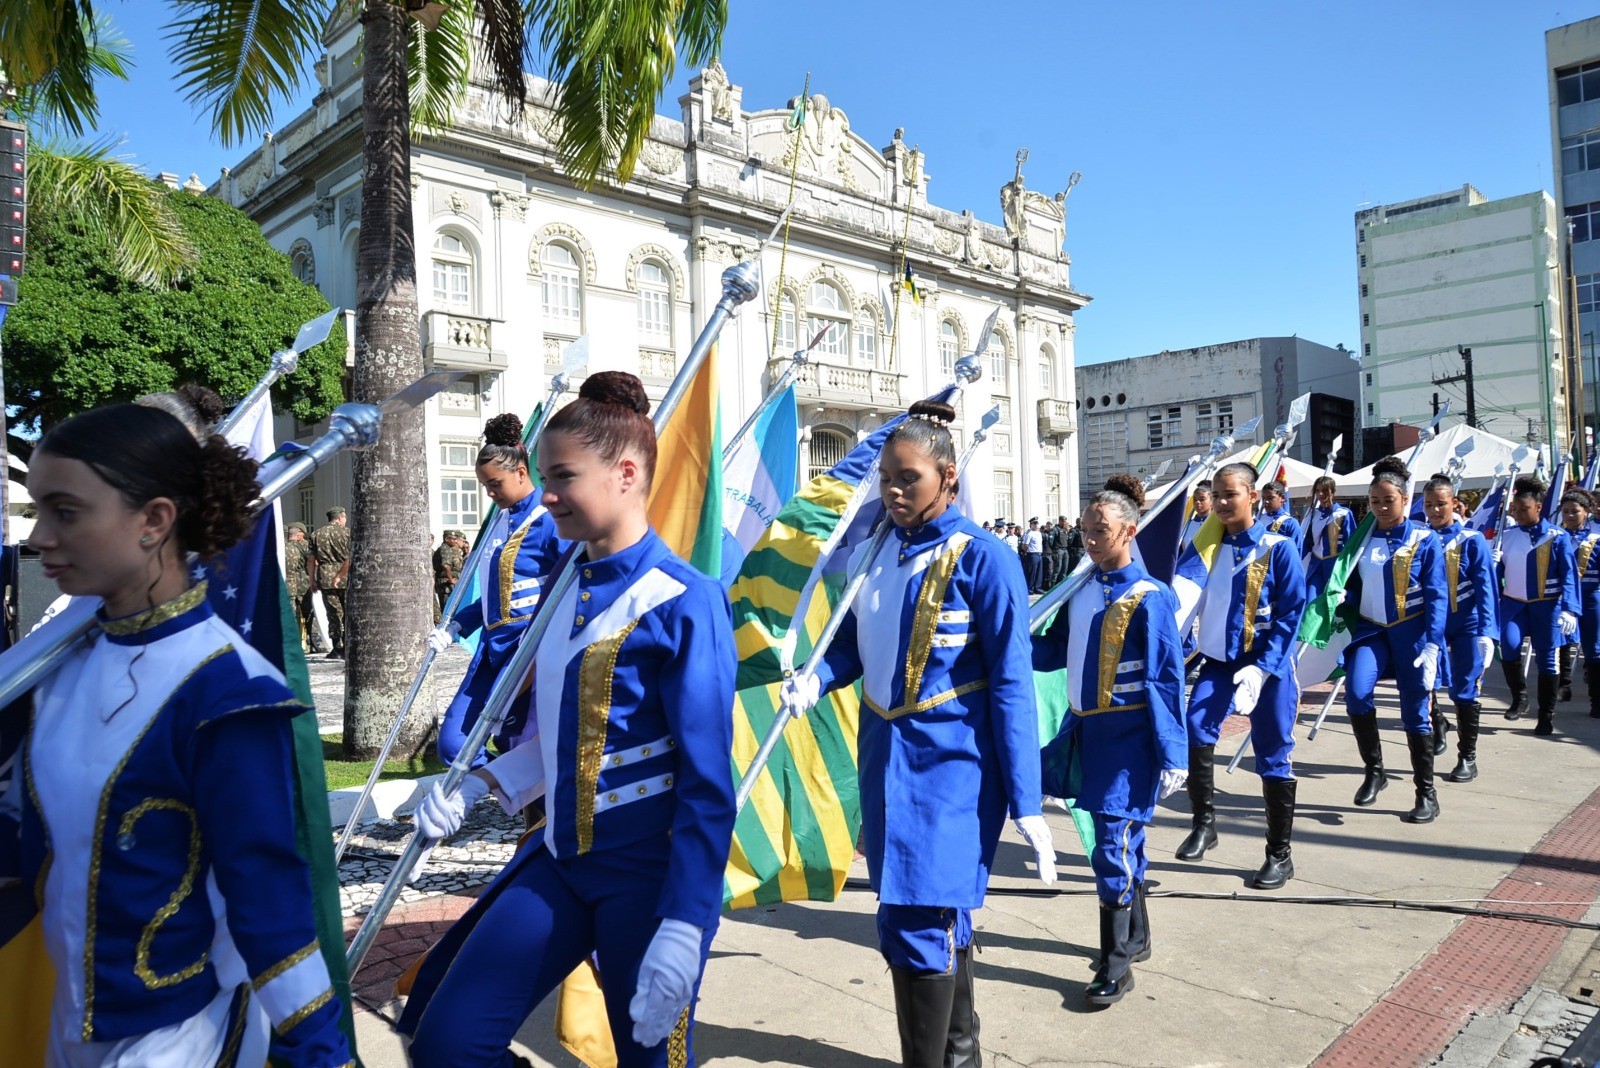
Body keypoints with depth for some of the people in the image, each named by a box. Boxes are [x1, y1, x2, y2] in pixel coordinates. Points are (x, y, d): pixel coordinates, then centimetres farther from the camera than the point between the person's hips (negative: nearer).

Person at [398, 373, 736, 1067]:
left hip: (649, 871, -6)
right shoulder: (564, 588, 6)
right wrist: (475, 787, 4)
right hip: (561, 856, 7)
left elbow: (708, 783, -18)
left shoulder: (685, 602, -17)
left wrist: (685, 930, -20)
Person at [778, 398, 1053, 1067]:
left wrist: (1025, 804, -15)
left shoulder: (984, 560, -14)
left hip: (949, 767, -6)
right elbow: (856, 641, 12)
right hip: (886, 757, 6)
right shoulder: (880, 549, 4)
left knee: (916, 929, -7)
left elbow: (1011, 687, -14)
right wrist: (815, 680, -10)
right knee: (941, 918, 20)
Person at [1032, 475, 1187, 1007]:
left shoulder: (1149, 597, -13)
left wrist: (1172, 755, -13)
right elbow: (1054, 652, 9)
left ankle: (1117, 965, 10)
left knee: (1113, 848, -4)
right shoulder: (1080, 591, 6)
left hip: (1129, 738, -6)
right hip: (1088, 729, 6)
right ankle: (1136, 937, 37)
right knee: (1122, 840, 19)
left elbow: (1166, 681, -13)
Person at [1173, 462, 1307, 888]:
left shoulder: (1278, 549, -7)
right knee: (1195, 728, -20)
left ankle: (1280, 855, 18)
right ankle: (1203, 821, -1)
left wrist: (1261, 668, -18)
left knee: (1273, 758, 4)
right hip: (1218, 662, 3)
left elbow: (1290, 614, -10)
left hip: (1268, 667, -3)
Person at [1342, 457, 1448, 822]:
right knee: (1356, 692, -20)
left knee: (1415, 713, 3)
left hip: (1410, 633, -2)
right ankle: (1374, 770, 0)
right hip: (1371, 630, 3)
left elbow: (1436, 597, -8)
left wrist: (1432, 644, -16)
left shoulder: (1425, 541, -5)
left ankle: (1427, 795, 18)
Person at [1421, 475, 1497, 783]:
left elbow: (1486, 590, -8)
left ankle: (1467, 759, 16)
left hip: (1466, 626, -2)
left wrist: (1486, 631, -16)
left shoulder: (1472, 541, -6)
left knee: (1465, 691, 4)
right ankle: (1435, 722, 21)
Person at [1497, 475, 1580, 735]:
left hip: (1546, 606, -2)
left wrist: (1569, 609, -17)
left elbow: (1569, 575, -8)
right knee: (1509, 645, -20)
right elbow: (1497, 570, 10)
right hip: (1513, 603, 2)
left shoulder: (1557, 537, -5)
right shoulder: (1506, 535, 3)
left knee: (1546, 659, 3)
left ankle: (1547, 716, 15)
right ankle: (1519, 696, 4)